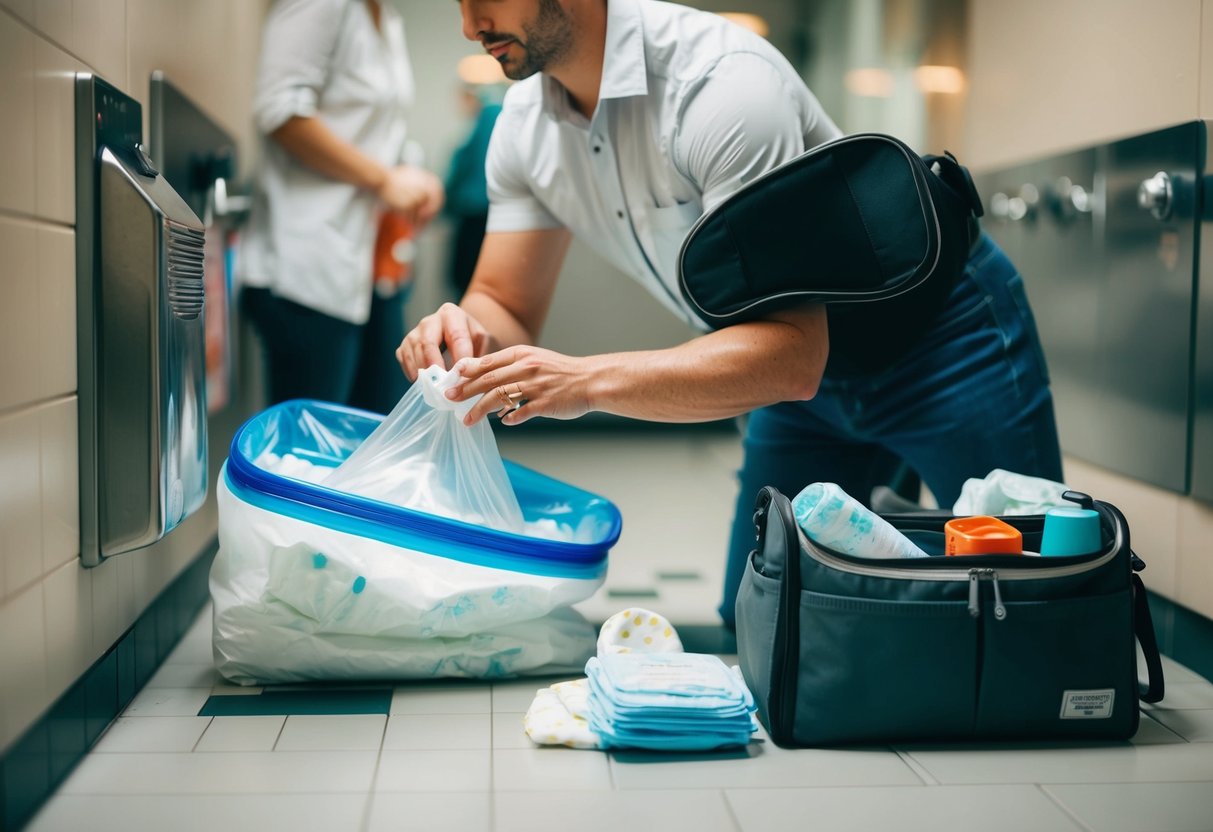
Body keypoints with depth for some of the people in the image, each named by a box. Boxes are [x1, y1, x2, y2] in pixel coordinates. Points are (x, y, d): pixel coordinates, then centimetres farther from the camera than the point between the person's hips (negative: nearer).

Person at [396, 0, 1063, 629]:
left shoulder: (721, 84, -32)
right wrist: (472, 337, -28)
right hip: (813, 368, 7)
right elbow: (504, 308, -4)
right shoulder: (524, 120, -8)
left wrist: (588, 382, -46)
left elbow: (792, 355, -36)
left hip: (932, 326, -6)